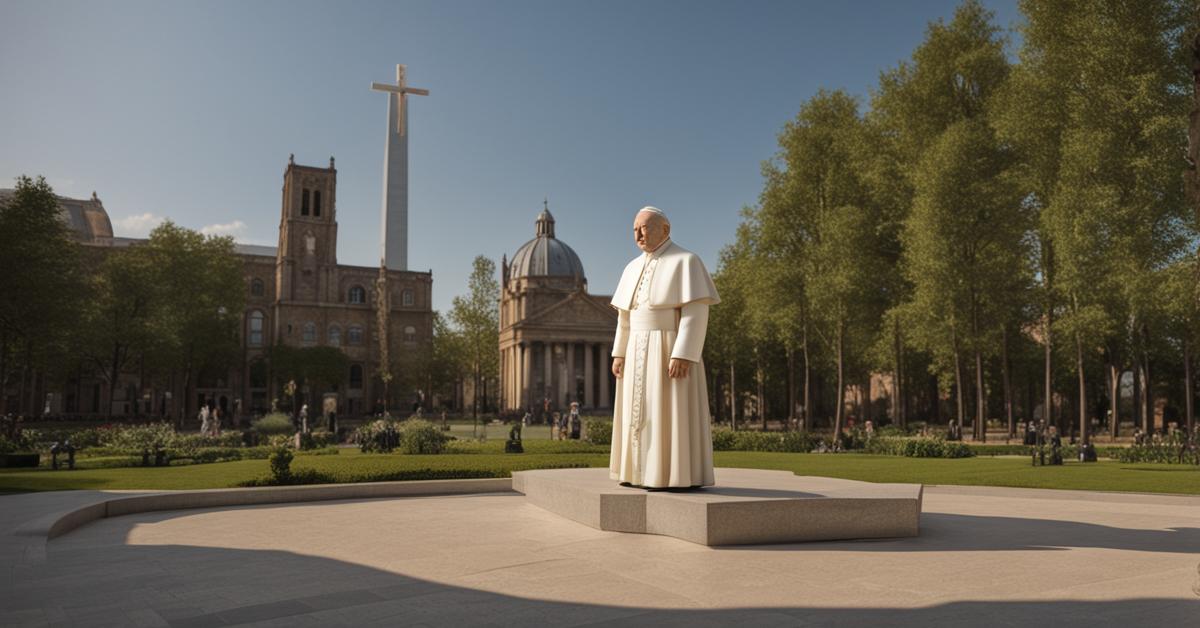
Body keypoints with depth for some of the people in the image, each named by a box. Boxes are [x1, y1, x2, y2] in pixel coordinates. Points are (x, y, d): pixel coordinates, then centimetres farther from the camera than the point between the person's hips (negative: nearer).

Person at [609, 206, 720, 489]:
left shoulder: (686, 262, -9)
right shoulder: (634, 268, 13)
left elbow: (696, 312, -16)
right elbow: (626, 316, 15)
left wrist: (683, 355, -24)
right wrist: (619, 353, 8)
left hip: (672, 351, -7)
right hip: (640, 354, 7)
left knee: (672, 413, -8)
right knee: (642, 412, 7)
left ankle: (681, 477, -1)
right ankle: (644, 472, 15)